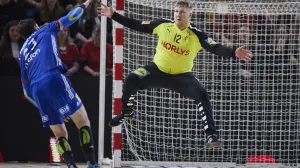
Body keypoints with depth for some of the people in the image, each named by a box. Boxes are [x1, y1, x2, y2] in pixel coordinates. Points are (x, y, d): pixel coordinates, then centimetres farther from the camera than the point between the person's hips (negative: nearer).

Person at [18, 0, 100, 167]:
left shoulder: (23, 53, 31)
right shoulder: (45, 31, 22)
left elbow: (26, 88, 29)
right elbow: (69, 18, 22)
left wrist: (45, 107, 34)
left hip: (36, 89, 5)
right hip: (54, 79, -5)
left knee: (60, 134, 10)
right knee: (83, 121, -1)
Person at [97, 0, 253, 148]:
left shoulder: (197, 35, -16)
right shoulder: (163, 25, -10)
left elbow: (216, 48, -22)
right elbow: (137, 26, -2)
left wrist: (234, 52, -41)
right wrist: (113, 15, -4)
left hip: (182, 75, -2)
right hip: (158, 70, 2)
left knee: (202, 95, -25)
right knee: (131, 80, -20)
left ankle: (211, 135, -18)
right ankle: (127, 112, 10)